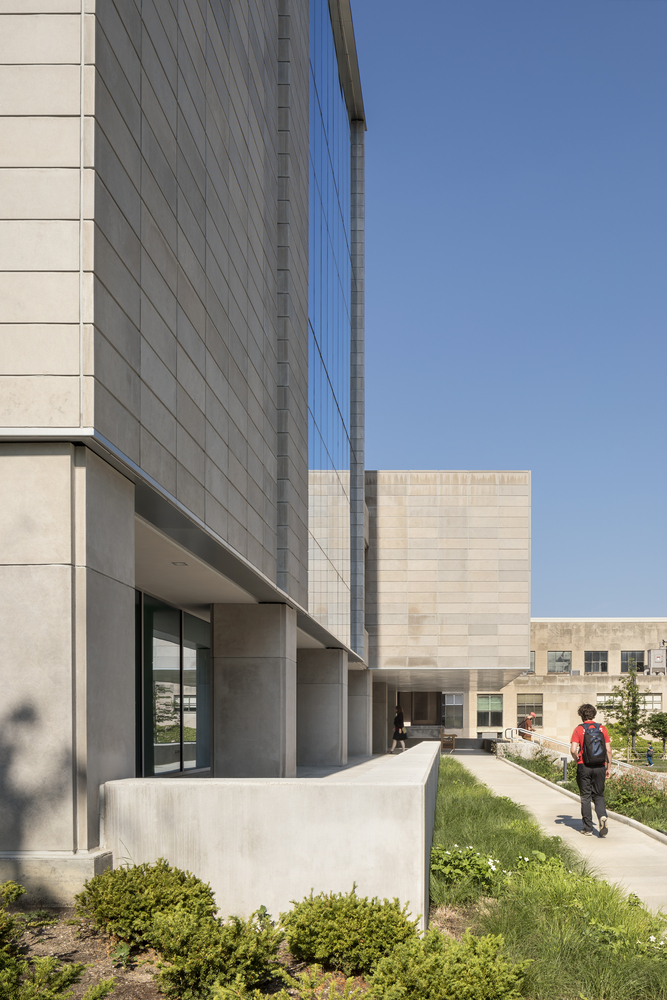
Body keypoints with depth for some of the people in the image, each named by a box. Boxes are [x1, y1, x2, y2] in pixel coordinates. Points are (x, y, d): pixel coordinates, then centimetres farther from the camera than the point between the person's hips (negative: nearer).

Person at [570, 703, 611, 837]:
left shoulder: (579, 729, -4)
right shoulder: (602, 729, 3)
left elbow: (573, 750, -14)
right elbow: (608, 750, 1)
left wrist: (578, 760, 6)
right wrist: (608, 768, 10)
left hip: (584, 767, -2)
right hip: (600, 767, 2)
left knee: (585, 797, 7)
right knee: (599, 796, 13)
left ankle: (588, 829, 8)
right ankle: (602, 816, -15)